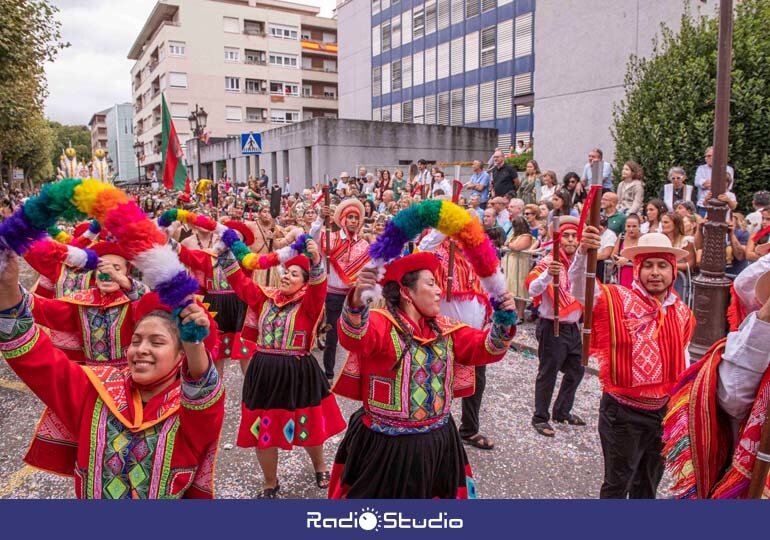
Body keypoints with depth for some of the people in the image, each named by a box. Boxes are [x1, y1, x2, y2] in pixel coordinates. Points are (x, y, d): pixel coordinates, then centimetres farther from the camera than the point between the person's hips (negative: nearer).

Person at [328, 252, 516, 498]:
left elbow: (483, 347, -1)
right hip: (386, 446, -6)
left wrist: (503, 324, -21)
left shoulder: (443, 328, 4)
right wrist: (357, 300, -58)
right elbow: (354, 335, -37)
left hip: (437, 443, 6)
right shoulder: (381, 323, -16)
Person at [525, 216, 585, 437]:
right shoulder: (548, 262, -15)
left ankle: (562, 411, 35)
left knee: (576, 370, 18)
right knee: (548, 374, 1)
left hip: (572, 326, 8)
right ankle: (540, 418, 14)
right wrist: (548, 274, -48)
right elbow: (533, 290, -31)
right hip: (552, 327, -8)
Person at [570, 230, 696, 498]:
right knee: (618, 483, 11)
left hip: (664, 411, 5)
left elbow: (682, 357, 14)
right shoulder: (618, 300, -15)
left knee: (649, 483, 23)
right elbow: (580, 290, -31)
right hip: (623, 412, -5)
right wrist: (583, 252, -48)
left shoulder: (682, 313, 2)